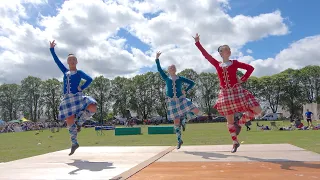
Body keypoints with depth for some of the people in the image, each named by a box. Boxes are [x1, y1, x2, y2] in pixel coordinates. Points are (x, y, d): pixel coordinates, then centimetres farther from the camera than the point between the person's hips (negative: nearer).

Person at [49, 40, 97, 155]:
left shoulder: (79, 72, 5)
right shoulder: (65, 72, 16)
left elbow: (90, 79, -4)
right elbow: (56, 60, 18)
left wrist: (82, 88, -9)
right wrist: (52, 49, 16)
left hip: (77, 97, -3)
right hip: (67, 99, 4)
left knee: (93, 108, -29)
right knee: (69, 122, 0)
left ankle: (79, 122, -2)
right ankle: (74, 144, 14)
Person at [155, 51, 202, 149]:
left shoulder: (180, 78, 9)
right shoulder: (166, 78, 10)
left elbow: (192, 83, 13)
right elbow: (159, 69, -1)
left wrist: (185, 91, 1)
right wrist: (157, 59, -10)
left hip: (181, 99, 1)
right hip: (171, 101, 0)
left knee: (197, 111, -15)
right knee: (176, 121, 0)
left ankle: (183, 121, 11)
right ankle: (179, 140, 15)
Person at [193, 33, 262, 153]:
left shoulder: (235, 63, 6)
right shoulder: (217, 64, 9)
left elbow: (250, 68, 7)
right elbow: (205, 54, 8)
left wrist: (242, 80, -2)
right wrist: (197, 42, 7)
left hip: (237, 91, 0)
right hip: (225, 94, 0)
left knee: (257, 111, -12)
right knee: (230, 121, 5)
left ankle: (240, 124, 8)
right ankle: (235, 143, 19)